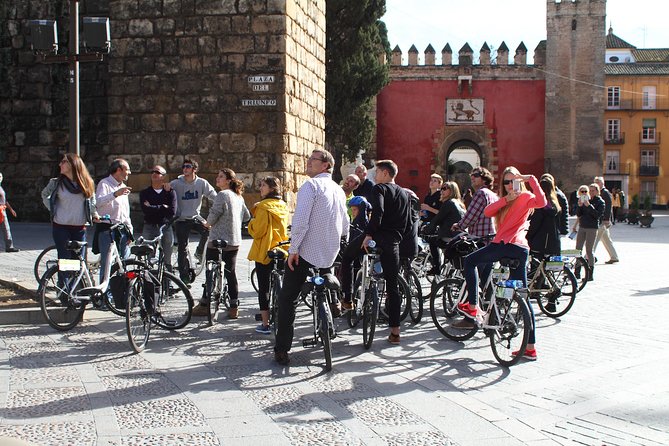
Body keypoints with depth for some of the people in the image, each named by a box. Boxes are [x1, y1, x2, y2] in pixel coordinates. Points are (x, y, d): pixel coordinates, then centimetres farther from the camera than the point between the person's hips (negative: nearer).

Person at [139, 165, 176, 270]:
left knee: (167, 259, 3)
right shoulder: (145, 193, 8)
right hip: (149, 227, 0)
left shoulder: (170, 192, 6)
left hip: (165, 227, 0)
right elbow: (146, 210, -10)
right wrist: (163, 207, -8)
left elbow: (172, 211, -8)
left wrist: (153, 208, -7)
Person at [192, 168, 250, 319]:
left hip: (218, 240, -7)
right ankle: (234, 307, 8)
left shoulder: (222, 195, -14)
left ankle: (205, 305, 9)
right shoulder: (238, 197, 11)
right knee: (231, 273, 9)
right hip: (234, 242, 7)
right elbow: (246, 216, 19)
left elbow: (214, 214, -18)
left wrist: (208, 224, 2)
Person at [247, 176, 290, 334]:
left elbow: (256, 231, -16)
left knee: (263, 287, -1)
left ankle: (265, 324, 0)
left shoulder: (263, 207, -15)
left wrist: (252, 222, 0)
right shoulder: (283, 206, 8)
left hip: (264, 251, -7)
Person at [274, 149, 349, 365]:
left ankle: (282, 350, -2)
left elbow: (300, 221, -22)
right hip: (329, 256, 7)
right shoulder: (338, 190, 13)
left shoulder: (310, 185, -12)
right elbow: (345, 226, 19)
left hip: (305, 252, -7)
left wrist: (294, 249, -16)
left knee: (287, 299, 1)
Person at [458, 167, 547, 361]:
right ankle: (530, 348, 6)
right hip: (520, 249, 9)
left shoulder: (525, 197, 3)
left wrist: (531, 178, -17)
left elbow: (541, 202, -20)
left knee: (470, 261, 8)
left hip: (509, 245, -9)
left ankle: (472, 306, 9)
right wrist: (506, 199, -4)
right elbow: (487, 211, 7)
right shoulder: (504, 202, 27)